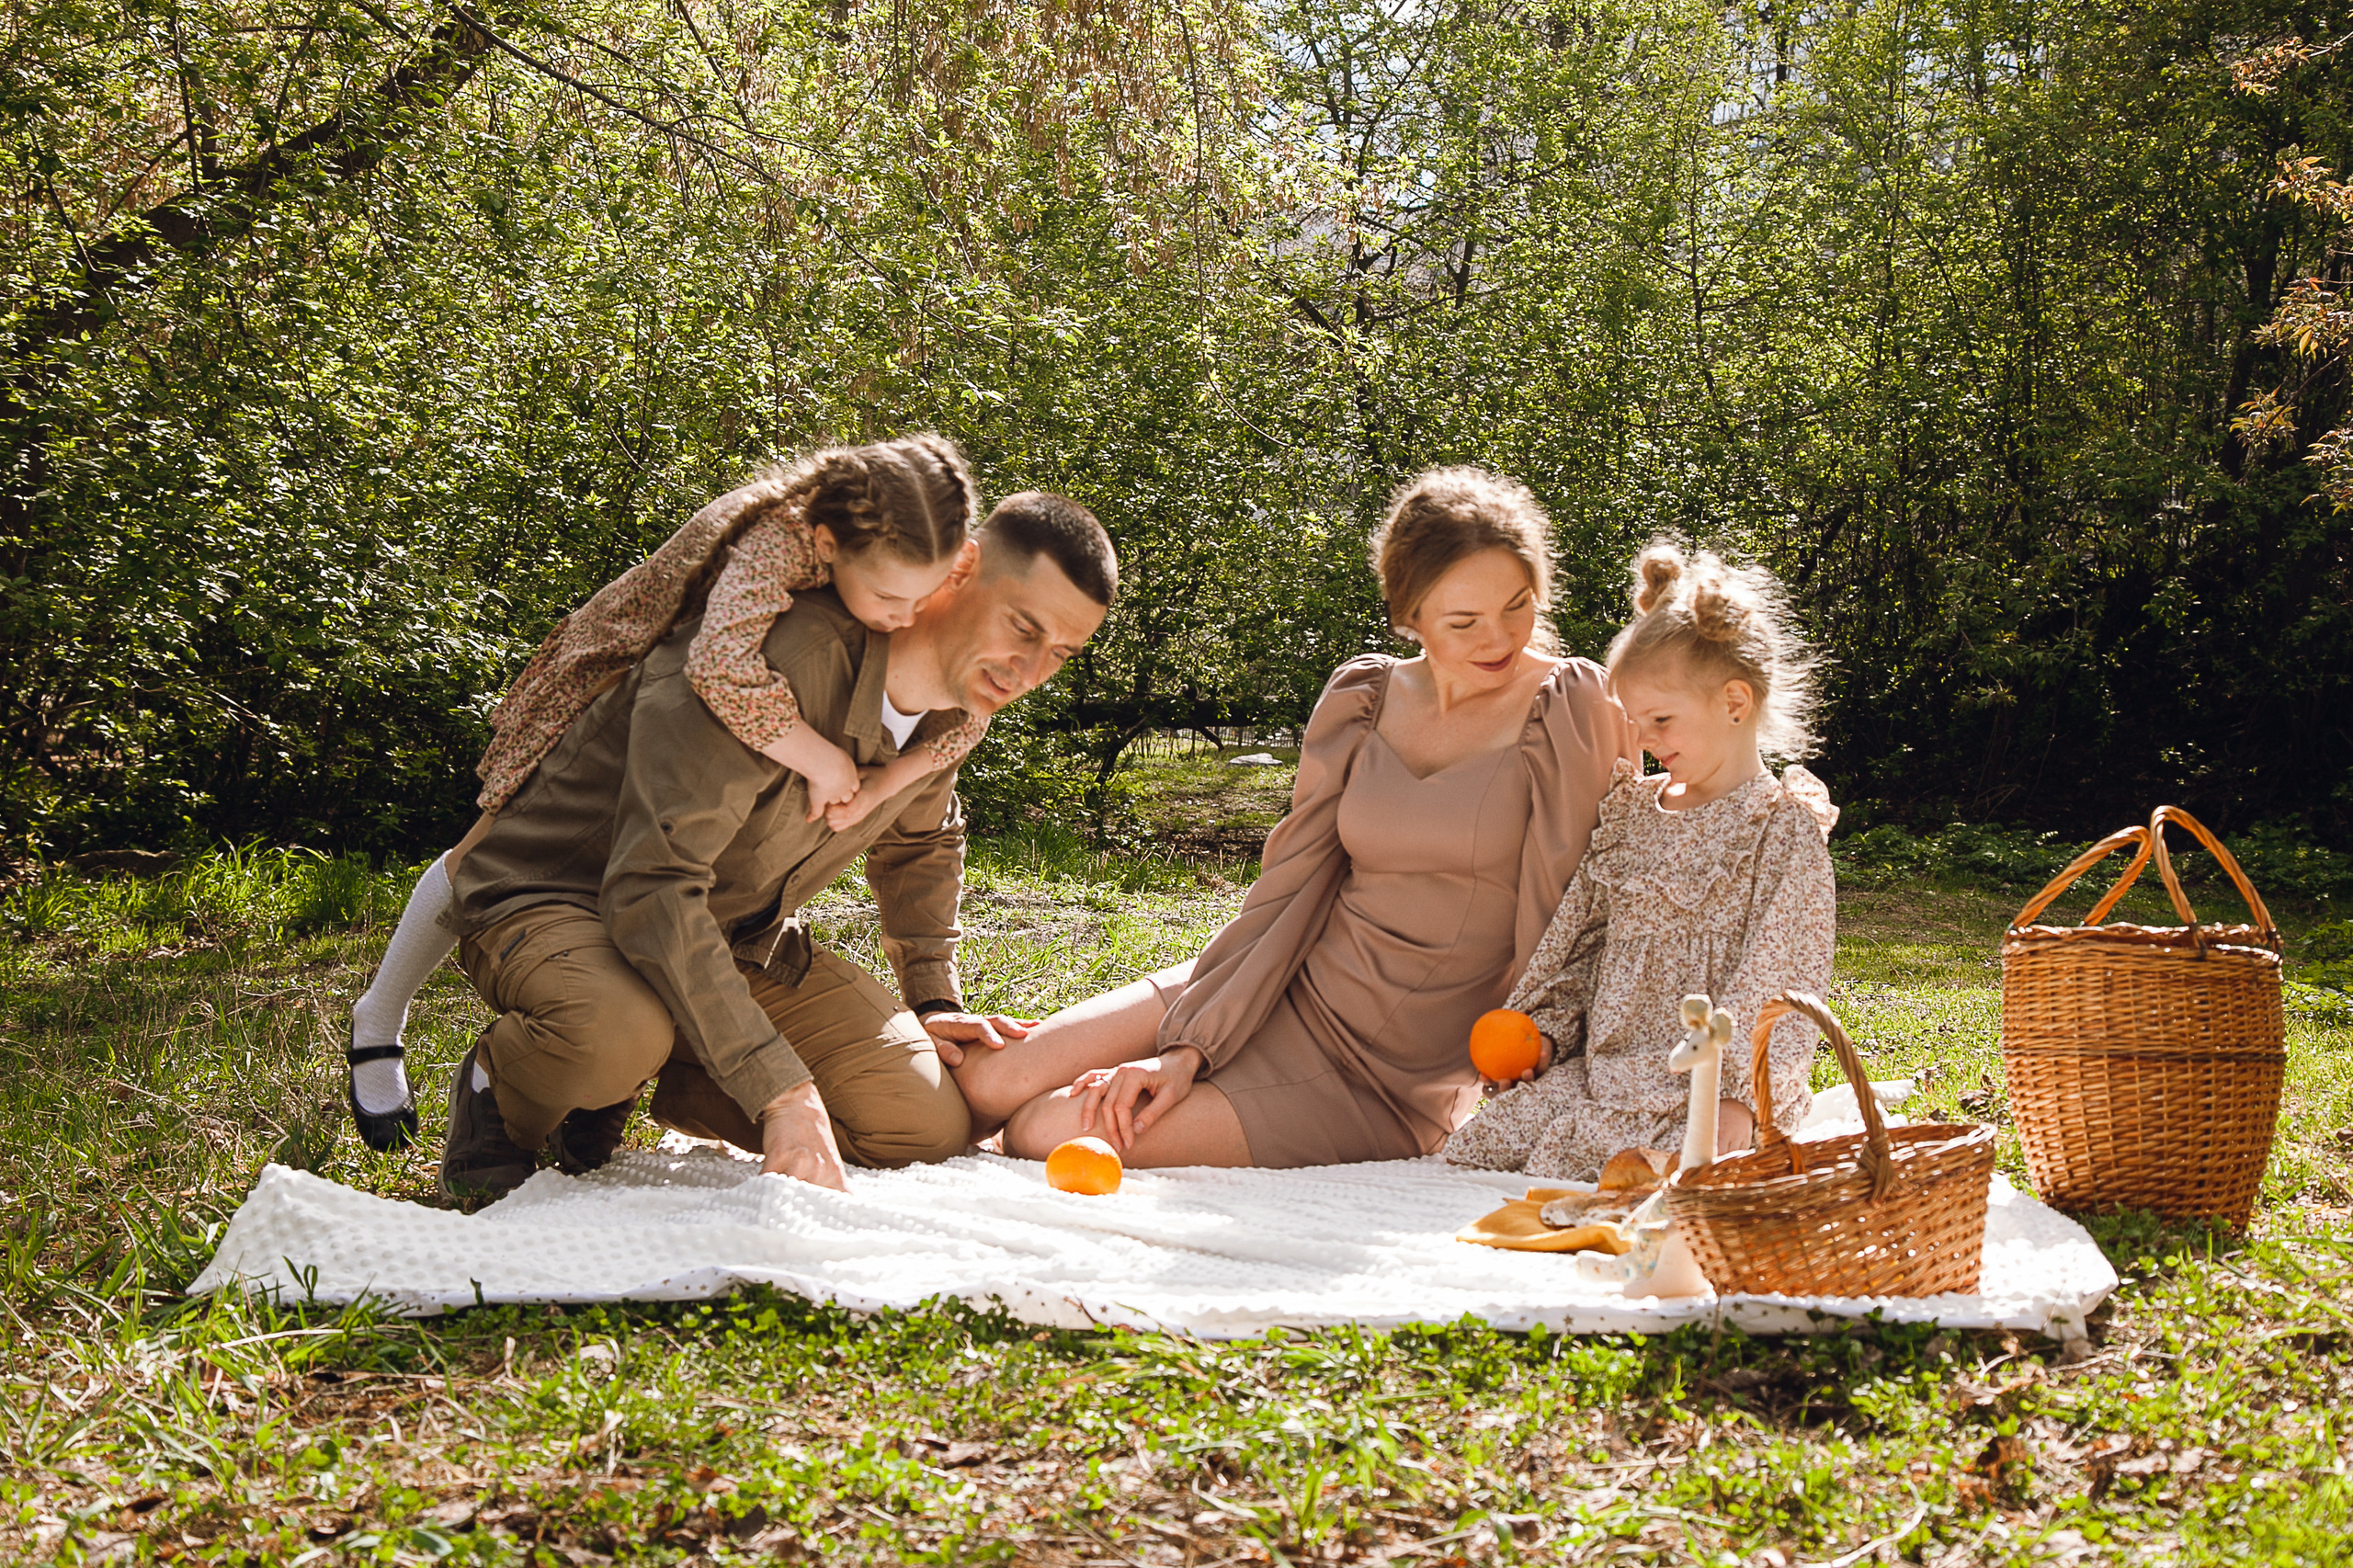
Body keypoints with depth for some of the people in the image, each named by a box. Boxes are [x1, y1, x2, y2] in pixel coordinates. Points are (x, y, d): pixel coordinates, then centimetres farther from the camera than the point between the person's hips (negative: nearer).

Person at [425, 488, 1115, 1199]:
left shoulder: (958, 698, -4)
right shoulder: (782, 657, -32)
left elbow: (920, 841, 21)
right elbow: (653, 888, -37)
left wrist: (934, 998, 11)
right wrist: (782, 1092, -40)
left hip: (738, 937, 7)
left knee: (931, 1122, -11)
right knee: (616, 1033, -42)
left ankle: (671, 1083, 10)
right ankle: (497, 1083, -4)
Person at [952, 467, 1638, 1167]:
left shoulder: (1574, 708, -11)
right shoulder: (1361, 698, 2)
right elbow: (1291, 887, 0)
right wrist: (1188, 1050, -10)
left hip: (1388, 1082, -5)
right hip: (1292, 987, 5)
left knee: (1049, 1136, -16)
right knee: (989, 1083, -8)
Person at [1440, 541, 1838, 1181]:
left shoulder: (1784, 827, -4)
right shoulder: (1632, 811, 16)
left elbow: (1780, 980, -12)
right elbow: (1578, 936, 19)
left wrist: (1739, 1094, -22)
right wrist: (1543, 1030, 6)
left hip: (1701, 1085, -6)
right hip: (1602, 1067, 7)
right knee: (1474, 1145, -10)